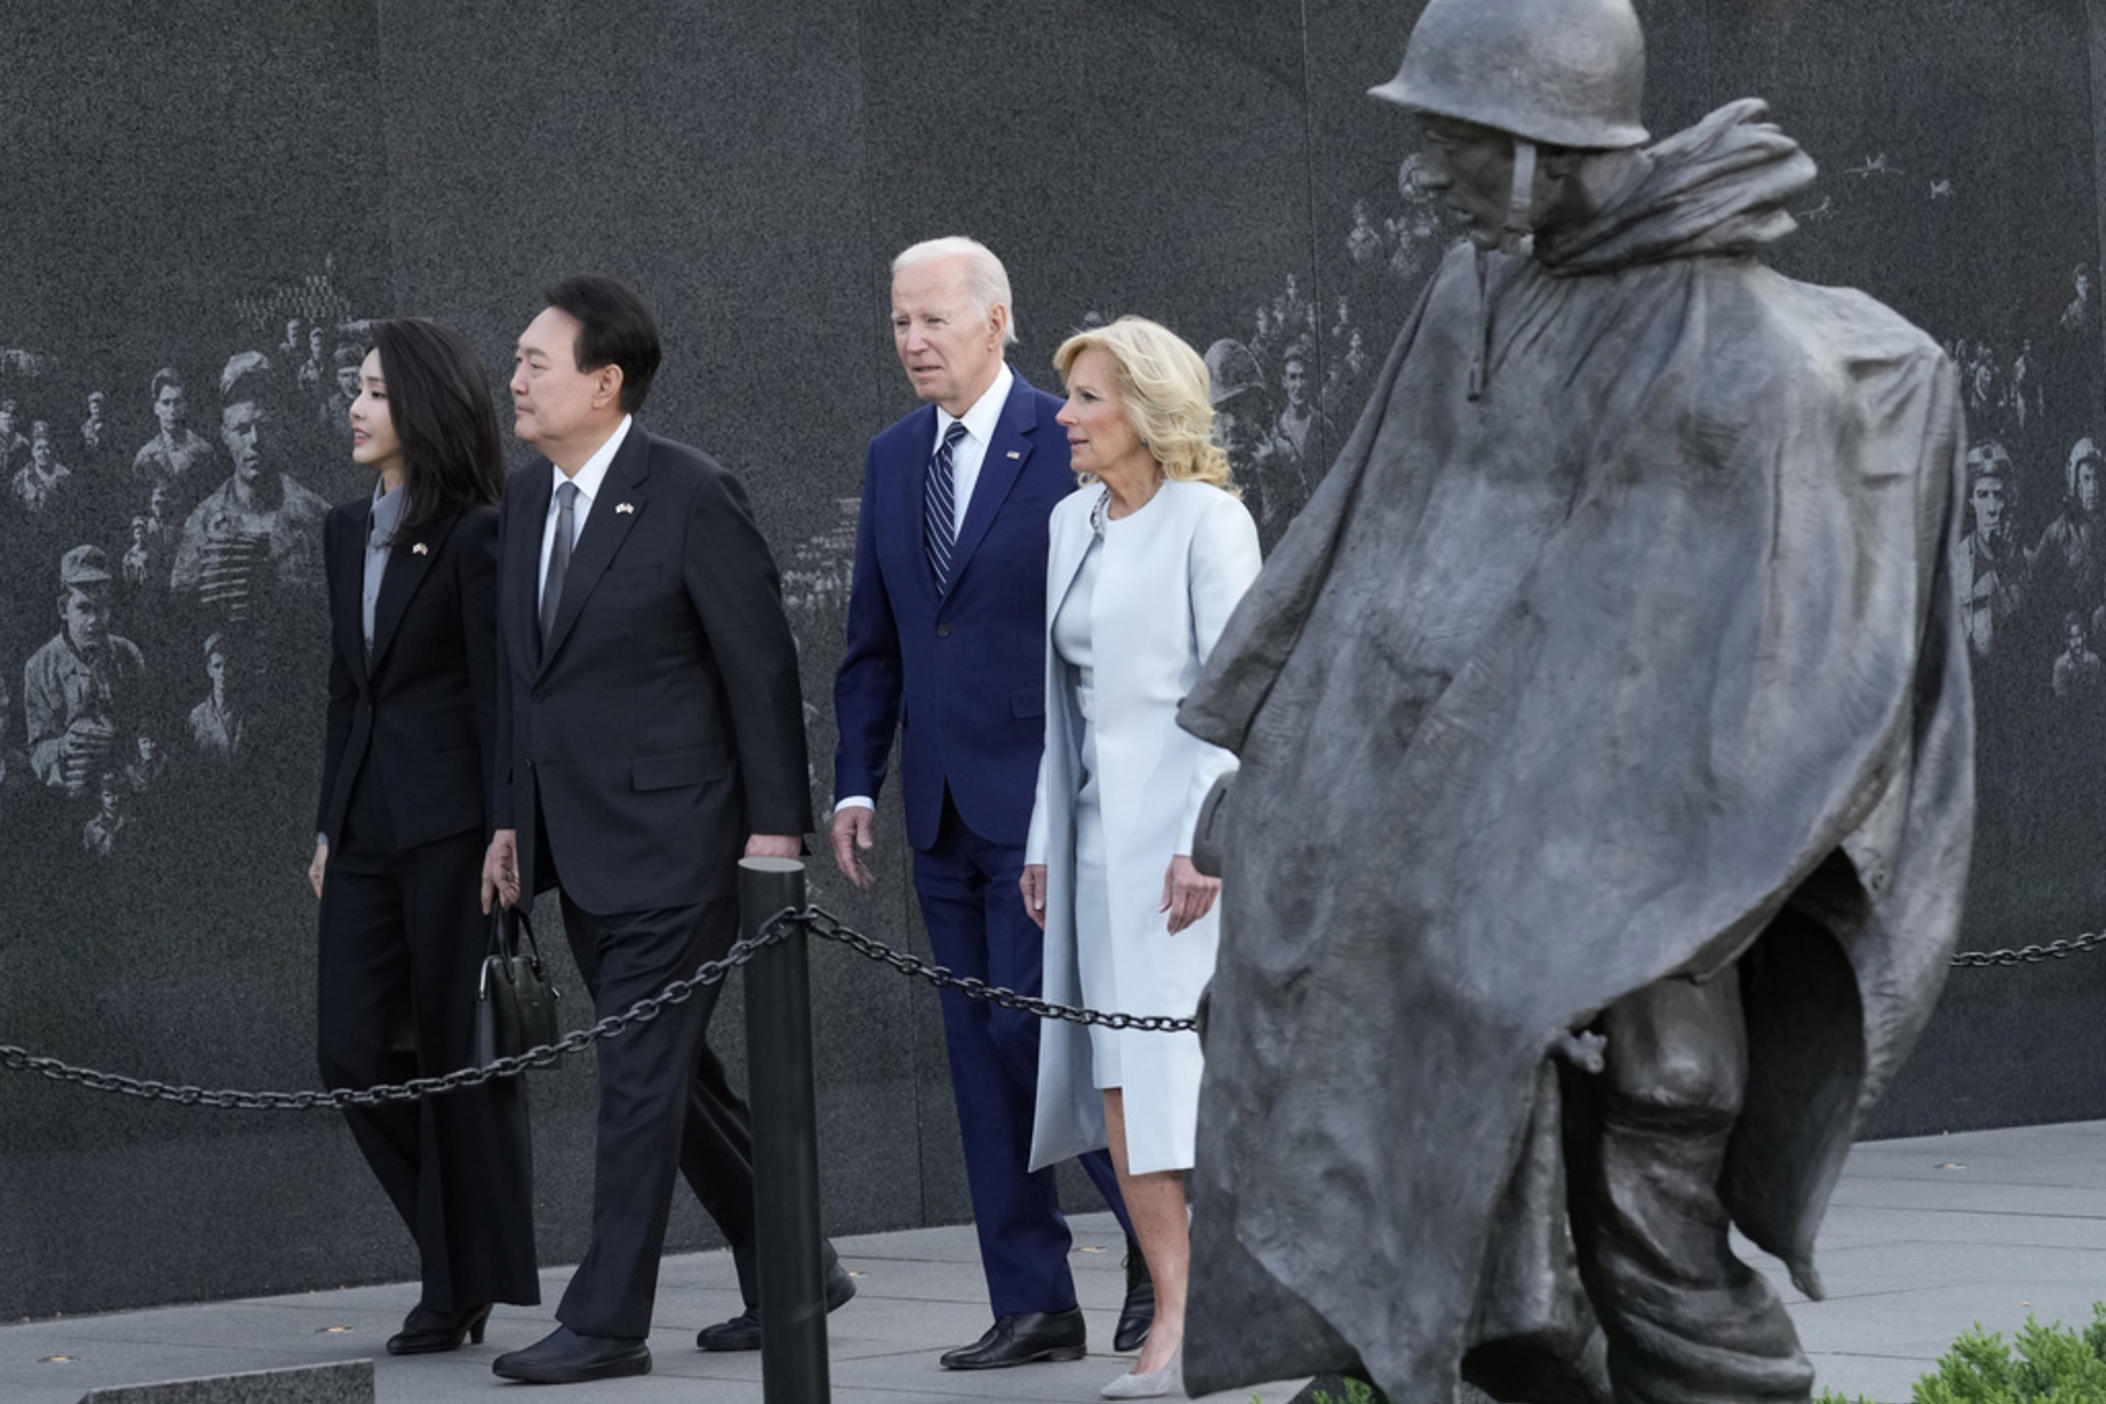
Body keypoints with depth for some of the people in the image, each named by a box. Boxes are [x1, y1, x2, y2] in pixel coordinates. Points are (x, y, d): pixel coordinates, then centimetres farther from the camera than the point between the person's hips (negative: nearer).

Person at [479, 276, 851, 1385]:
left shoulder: (690, 496, -13)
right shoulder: (527, 498, 10)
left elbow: (761, 662, -11)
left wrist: (776, 826, -12)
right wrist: (509, 818, 15)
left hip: (671, 835, -8)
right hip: (577, 840, 8)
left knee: (642, 1076, -7)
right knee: (669, 1076, 13)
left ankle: (606, 1322, -4)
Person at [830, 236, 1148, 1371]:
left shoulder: (1067, 446, -7)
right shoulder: (891, 461, 13)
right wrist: (856, 785, 9)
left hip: (1044, 797, -7)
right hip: (942, 806, 7)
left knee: (1035, 1024, -12)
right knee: (979, 1052, 6)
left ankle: (1159, 1238, 6)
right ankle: (1033, 1306, 10)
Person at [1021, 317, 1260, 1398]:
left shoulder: (1207, 520, -7)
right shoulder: (1073, 523, 15)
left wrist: (1207, 842, -19)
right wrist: (1046, 840, 15)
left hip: (1184, 825, -7)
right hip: (1099, 824, 7)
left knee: (1169, 1063, -11)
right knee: (1115, 1075, 1)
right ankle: (1176, 1312, 2)